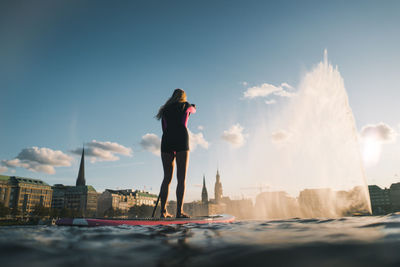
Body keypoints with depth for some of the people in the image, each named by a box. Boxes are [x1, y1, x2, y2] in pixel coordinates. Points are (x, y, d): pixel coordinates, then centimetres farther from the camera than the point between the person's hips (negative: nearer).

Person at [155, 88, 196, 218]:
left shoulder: (165, 109, 20)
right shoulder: (186, 105, 14)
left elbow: (164, 129, 16)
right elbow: (193, 110, 38)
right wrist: (193, 106, 60)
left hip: (167, 140, 4)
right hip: (181, 140, -3)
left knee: (167, 177, 6)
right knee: (181, 178, -4)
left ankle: (163, 210, 3)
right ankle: (179, 211, -10)